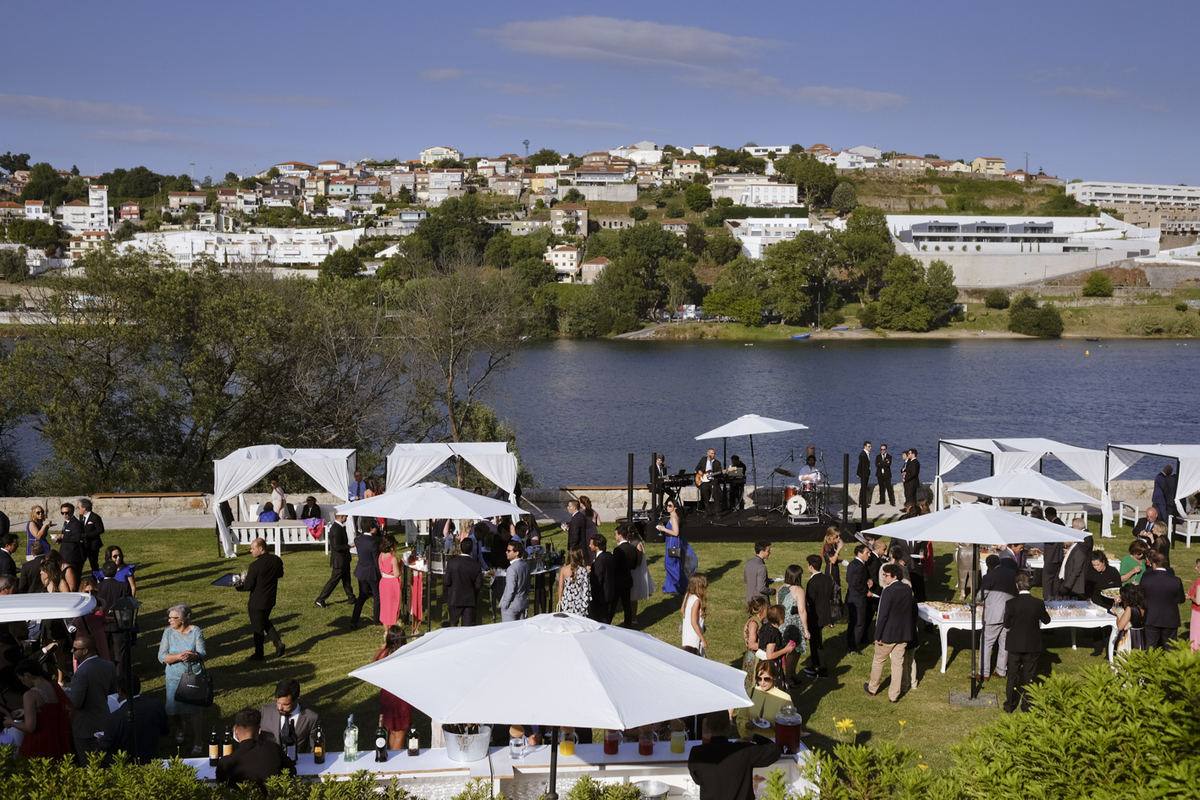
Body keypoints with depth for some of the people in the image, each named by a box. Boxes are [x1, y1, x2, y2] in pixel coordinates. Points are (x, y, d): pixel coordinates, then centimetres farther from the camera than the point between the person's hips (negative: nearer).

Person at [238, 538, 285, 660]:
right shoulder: (277, 560, -4)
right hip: (270, 599, 7)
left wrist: (238, 586, 0)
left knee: (257, 628, 9)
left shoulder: (255, 566, -25)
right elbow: (280, 574, 14)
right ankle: (278, 643, 12)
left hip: (257, 602, -7)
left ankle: (259, 654, 22)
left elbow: (248, 587, -19)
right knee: (265, 622, 27)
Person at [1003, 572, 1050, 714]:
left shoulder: (1011, 604, -14)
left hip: (1015, 645, 0)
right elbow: (1046, 620, 3)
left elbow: (1006, 624, -5)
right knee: (1028, 675, 11)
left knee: (1013, 675, 12)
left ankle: (1009, 705, 18)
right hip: (1032, 645, 0)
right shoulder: (1038, 604, -12)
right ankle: (1026, 706, 18)